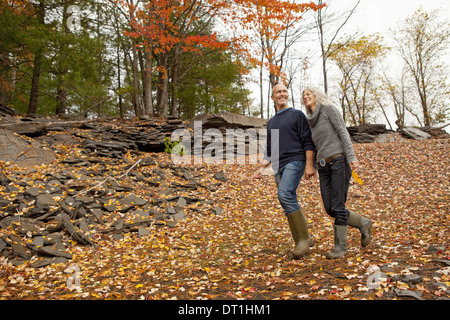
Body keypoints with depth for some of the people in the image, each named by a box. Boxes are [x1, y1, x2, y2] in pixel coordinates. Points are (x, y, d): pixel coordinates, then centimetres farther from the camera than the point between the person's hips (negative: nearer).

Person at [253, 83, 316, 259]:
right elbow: (269, 151, 25)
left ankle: (303, 238, -17)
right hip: (279, 167, 6)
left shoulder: (297, 114, 6)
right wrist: (262, 168, 12)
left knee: (285, 195, -25)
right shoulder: (271, 122, 23)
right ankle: (303, 241, 10)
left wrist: (309, 164, -13)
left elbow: (308, 141, -3)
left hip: (295, 161, -6)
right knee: (289, 204, 3)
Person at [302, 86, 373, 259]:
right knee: (330, 209, 2)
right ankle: (363, 224, 23)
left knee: (338, 207, -8)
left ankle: (340, 246, 5)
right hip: (323, 166, 7)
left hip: (339, 161, -7)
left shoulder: (329, 108, 2)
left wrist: (351, 157, -17)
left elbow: (343, 132, -7)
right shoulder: (311, 121, 21)